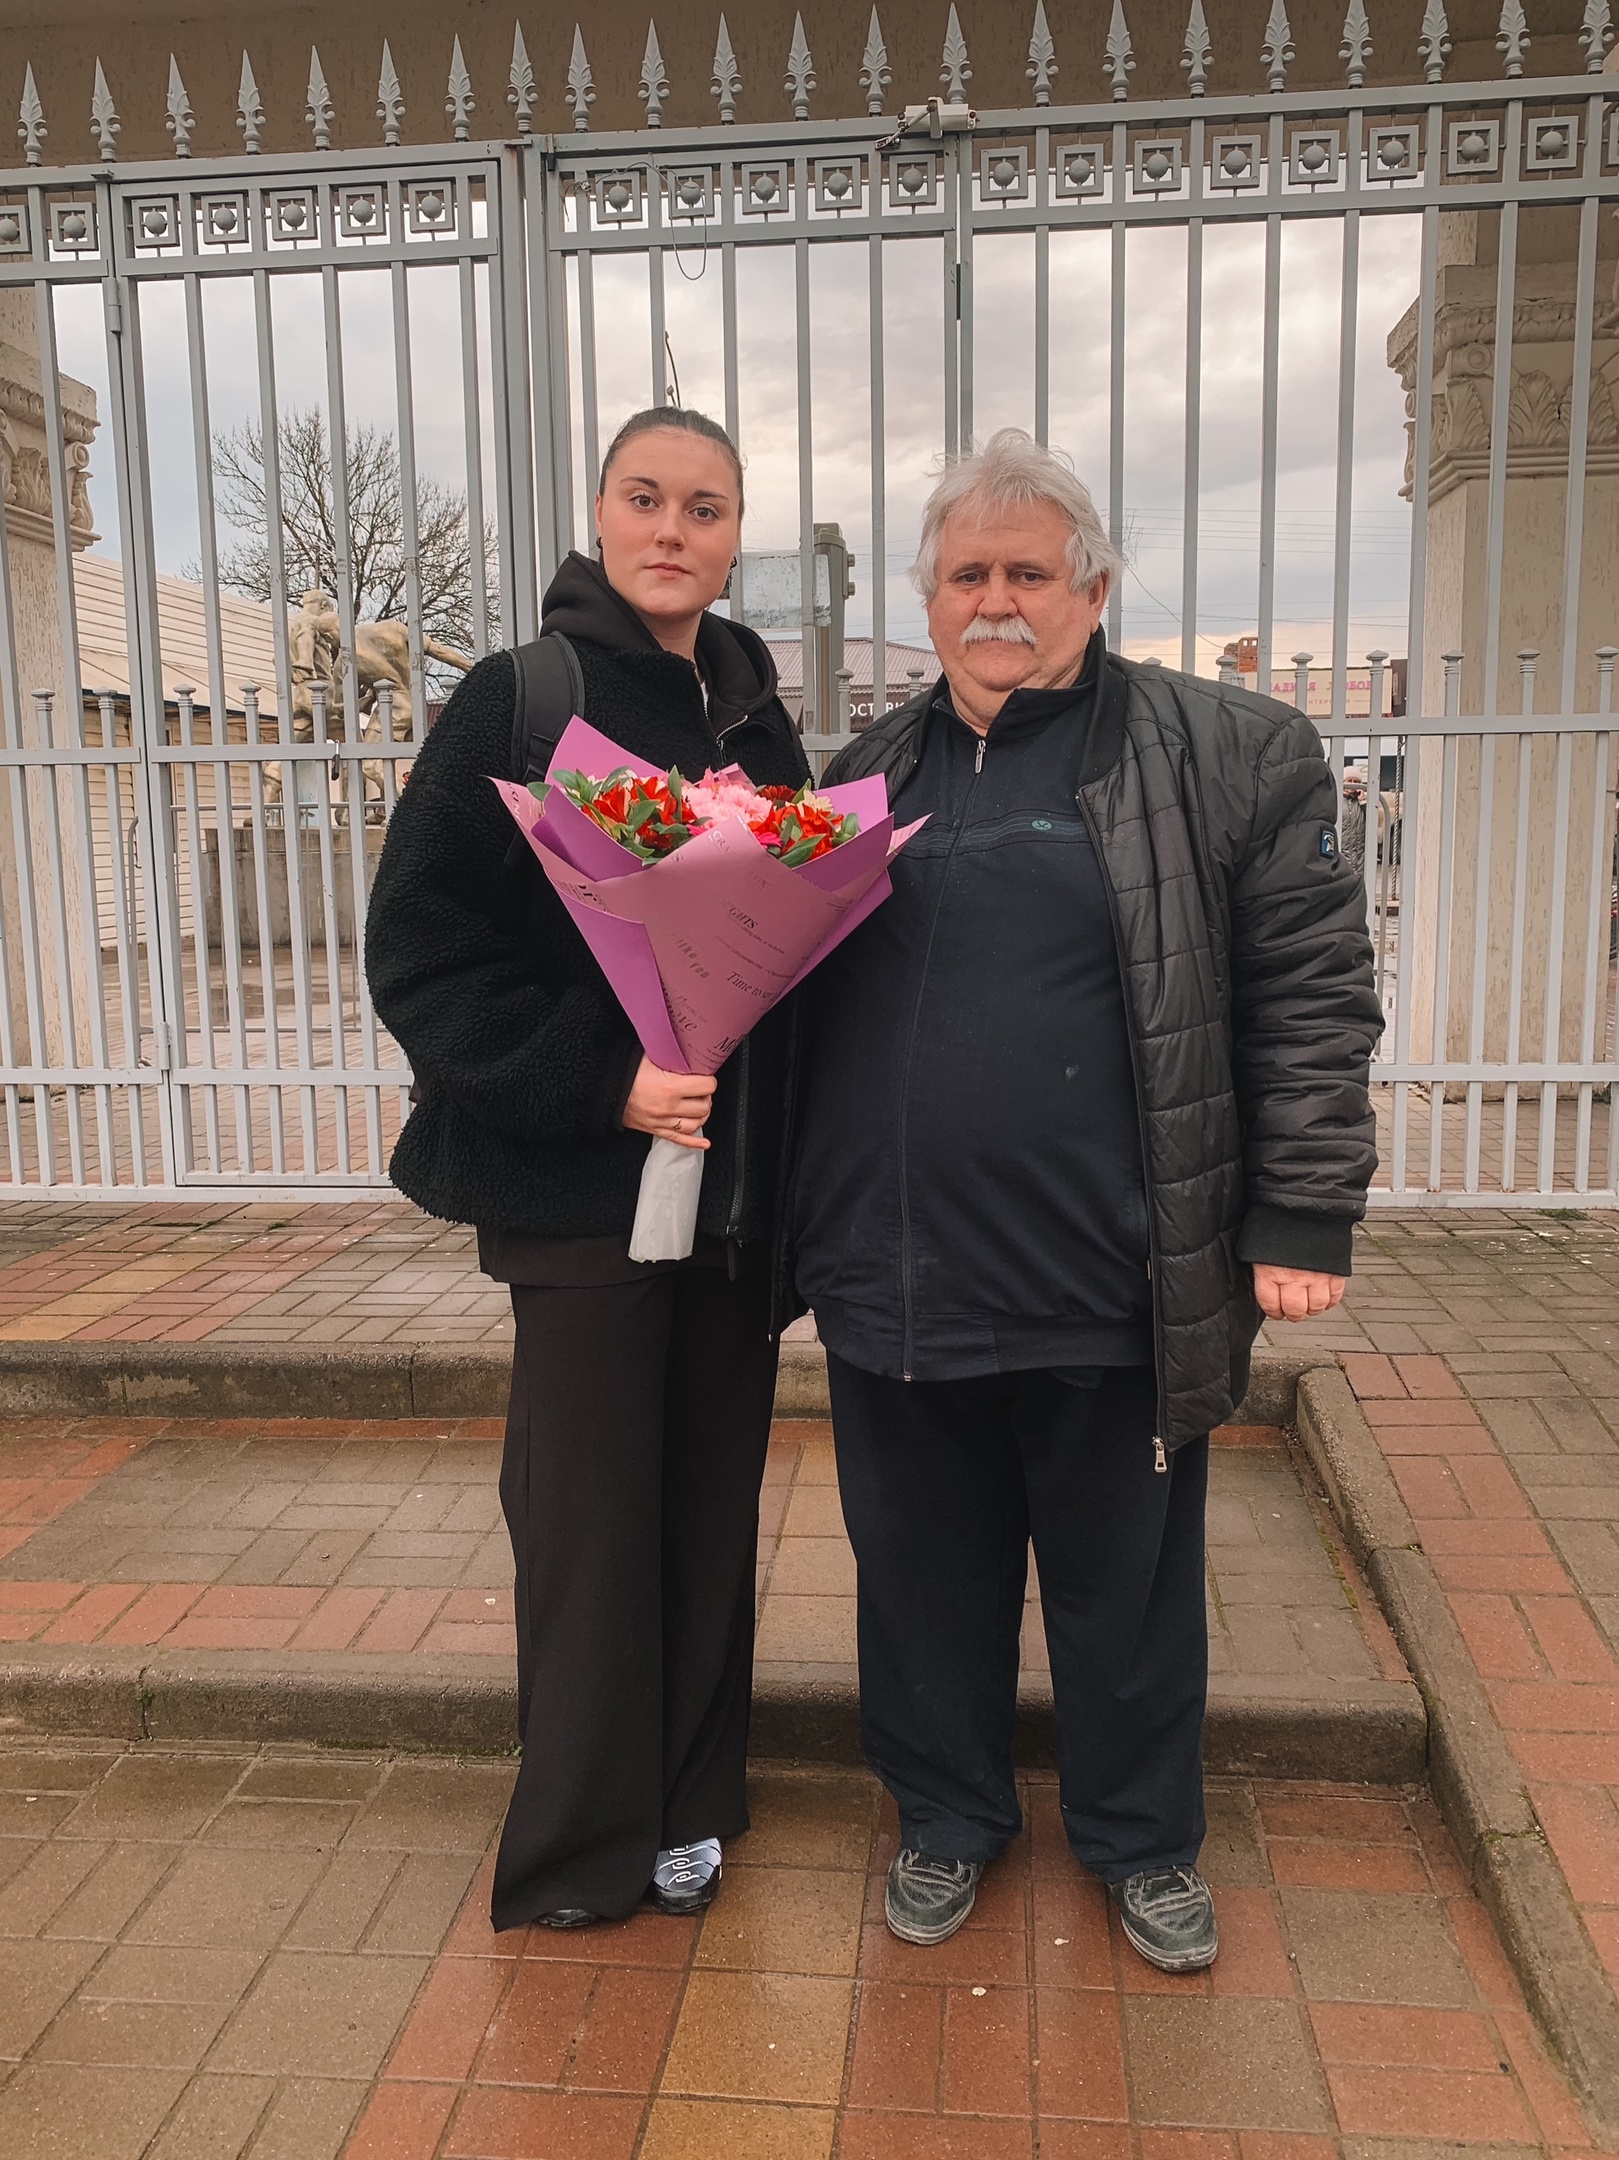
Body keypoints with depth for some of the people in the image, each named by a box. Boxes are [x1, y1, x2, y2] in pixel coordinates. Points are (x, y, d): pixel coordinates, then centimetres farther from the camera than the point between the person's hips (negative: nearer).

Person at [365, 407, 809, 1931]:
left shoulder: (758, 719, 10)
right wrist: (598, 1084, -21)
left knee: (712, 1498, 13)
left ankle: (686, 1806, 33)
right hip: (579, 1183, -5)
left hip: (738, 1180, 5)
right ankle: (582, 1849, 25)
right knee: (591, 1515, 4)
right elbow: (420, 948, -11)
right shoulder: (519, 703, -6)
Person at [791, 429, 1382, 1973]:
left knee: (1126, 1579, 15)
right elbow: (789, 988, 17)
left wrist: (1304, 1215, -8)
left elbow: (1311, 994, -3)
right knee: (926, 1569, 18)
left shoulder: (1230, 757, 0)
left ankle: (1141, 1839, 39)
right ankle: (947, 1816, 41)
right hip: (899, 1274, 3)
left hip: (1115, 1284, -3)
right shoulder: (873, 775, 11)